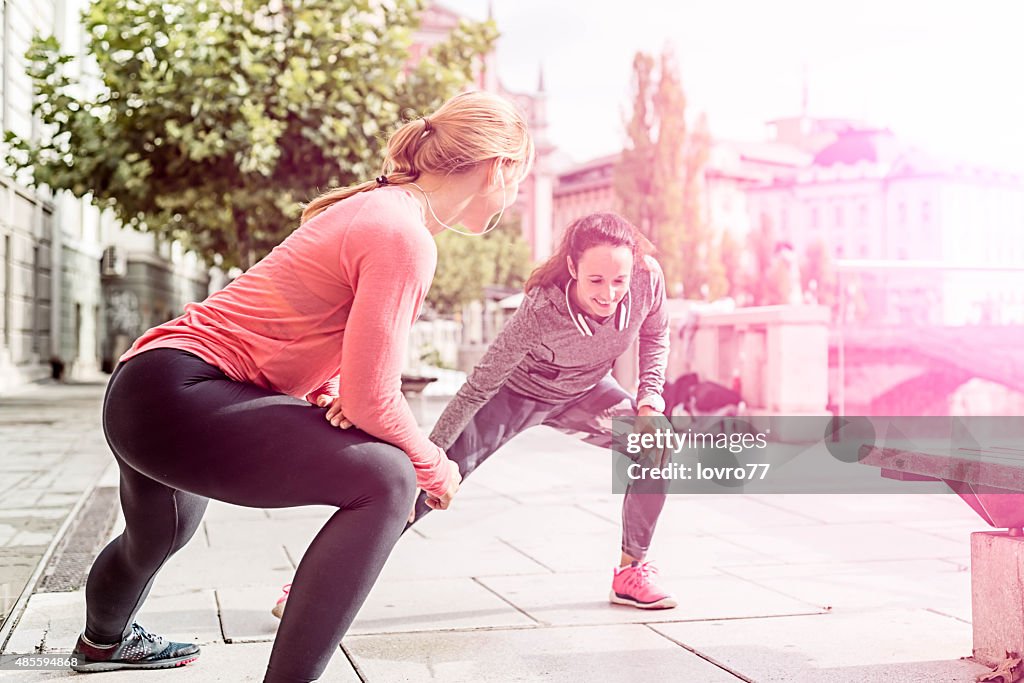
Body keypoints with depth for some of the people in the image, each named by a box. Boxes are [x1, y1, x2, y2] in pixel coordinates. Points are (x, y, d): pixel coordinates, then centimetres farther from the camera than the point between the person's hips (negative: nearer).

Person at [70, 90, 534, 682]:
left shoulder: (382, 207, 10)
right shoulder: (404, 238, -21)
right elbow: (372, 400, -24)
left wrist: (331, 394, -4)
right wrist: (435, 468, -6)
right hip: (175, 395, -11)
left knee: (163, 532, 37)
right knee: (385, 480, -21)